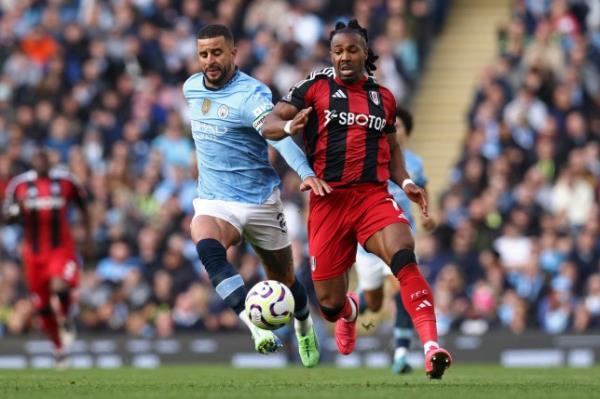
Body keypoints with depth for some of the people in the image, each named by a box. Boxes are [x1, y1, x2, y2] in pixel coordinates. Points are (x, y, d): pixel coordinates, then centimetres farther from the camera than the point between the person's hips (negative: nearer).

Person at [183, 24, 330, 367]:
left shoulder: (251, 94, -18)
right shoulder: (191, 88, 2)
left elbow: (280, 134, -35)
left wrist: (306, 172, -50)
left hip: (260, 200, -3)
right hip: (214, 201, 3)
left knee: (284, 280, 11)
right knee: (207, 247, -32)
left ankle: (304, 326, 47)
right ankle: (258, 330, -42)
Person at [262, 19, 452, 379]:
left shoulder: (383, 97, 14)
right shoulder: (315, 87, 4)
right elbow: (269, 123, 0)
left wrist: (406, 182, 8)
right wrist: (289, 127, -24)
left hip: (374, 197, 1)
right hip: (329, 200, -1)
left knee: (404, 257, -30)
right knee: (330, 304, 4)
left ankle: (432, 346, -41)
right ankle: (349, 311, 45)